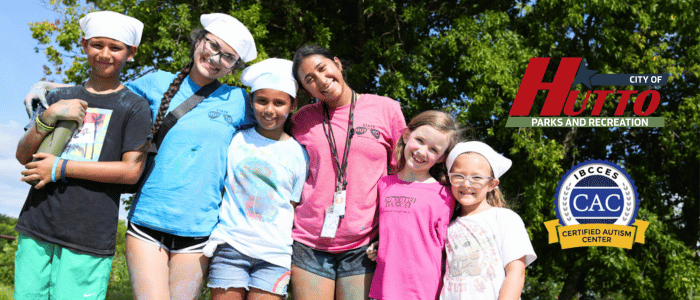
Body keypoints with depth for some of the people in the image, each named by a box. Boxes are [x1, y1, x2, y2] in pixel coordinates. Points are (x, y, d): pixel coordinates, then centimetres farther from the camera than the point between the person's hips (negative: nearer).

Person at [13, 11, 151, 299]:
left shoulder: (134, 107, 3)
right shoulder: (60, 97, 16)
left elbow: (132, 171, -8)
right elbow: (23, 156, 11)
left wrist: (61, 168, -10)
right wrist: (47, 117, -8)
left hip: (89, 235, -4)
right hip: (37, 225, 4)